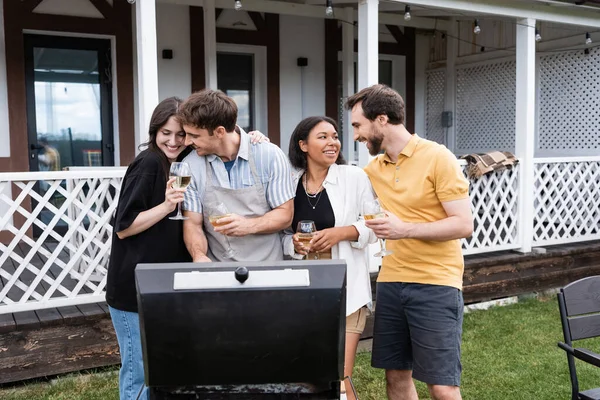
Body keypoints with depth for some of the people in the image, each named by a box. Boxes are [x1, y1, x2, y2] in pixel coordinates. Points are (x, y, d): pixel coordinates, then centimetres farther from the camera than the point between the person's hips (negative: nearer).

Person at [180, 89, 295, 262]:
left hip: (266, 267, -2)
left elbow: (285, 215, -1)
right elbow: (193, 224, 3)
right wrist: (199, 256, -17)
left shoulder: (270, 156, -5)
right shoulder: (191, 165, 0)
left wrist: (249, 225, -19)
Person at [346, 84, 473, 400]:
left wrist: (405, 229, -23)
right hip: (390, 283, 6)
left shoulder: (438, 158, -9)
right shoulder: (373, 168, 10)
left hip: (435, 285, -6)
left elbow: (463, 224, -14)